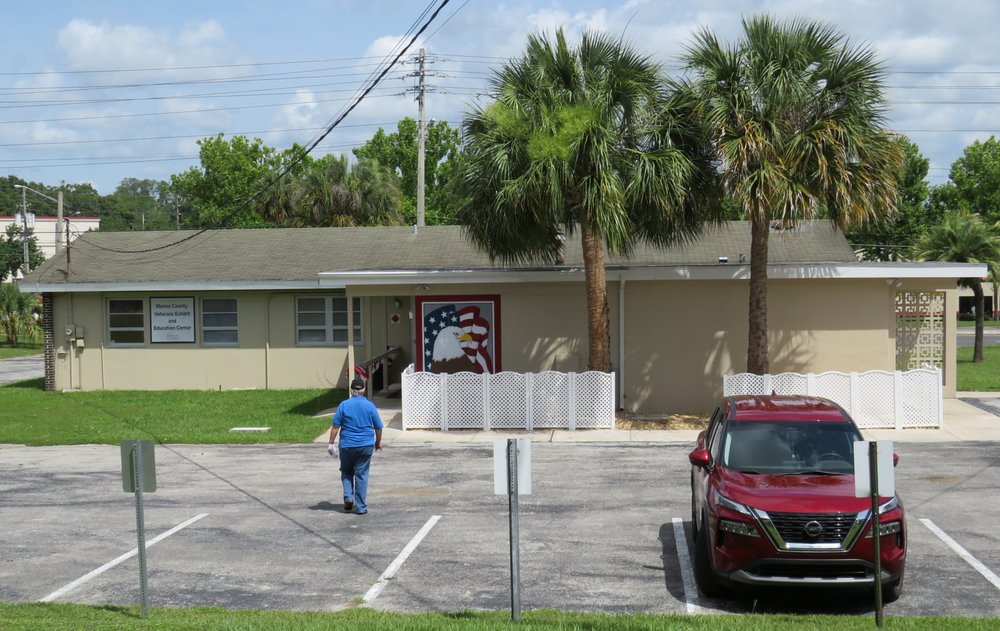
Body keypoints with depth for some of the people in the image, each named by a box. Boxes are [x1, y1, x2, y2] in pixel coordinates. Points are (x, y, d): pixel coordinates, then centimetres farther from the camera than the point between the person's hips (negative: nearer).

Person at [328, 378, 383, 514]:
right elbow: (378, 427, 5)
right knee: (362, 475, 4)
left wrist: (332, 443, 1)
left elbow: (335, 426, -6)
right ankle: (361, 507, 3)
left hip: (347, 445, 0)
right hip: (366, 446, 0)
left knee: (346, 472, 19)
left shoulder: (344, 405, -4)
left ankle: (348, 497, 1)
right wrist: (378, 442, 20)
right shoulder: (370, 406, -1)